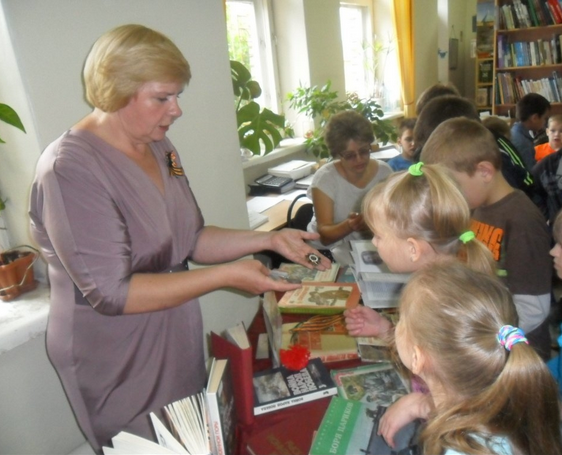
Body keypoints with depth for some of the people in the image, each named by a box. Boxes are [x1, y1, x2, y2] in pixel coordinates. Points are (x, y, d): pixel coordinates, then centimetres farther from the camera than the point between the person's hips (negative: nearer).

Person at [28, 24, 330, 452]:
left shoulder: (159, 147, 1)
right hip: (118, 366, -7)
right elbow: (111, 293, -25)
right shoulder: (71, 169, -22)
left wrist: (267, 239, -7)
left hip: (178, 344, 7)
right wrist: (226, 276, -27)